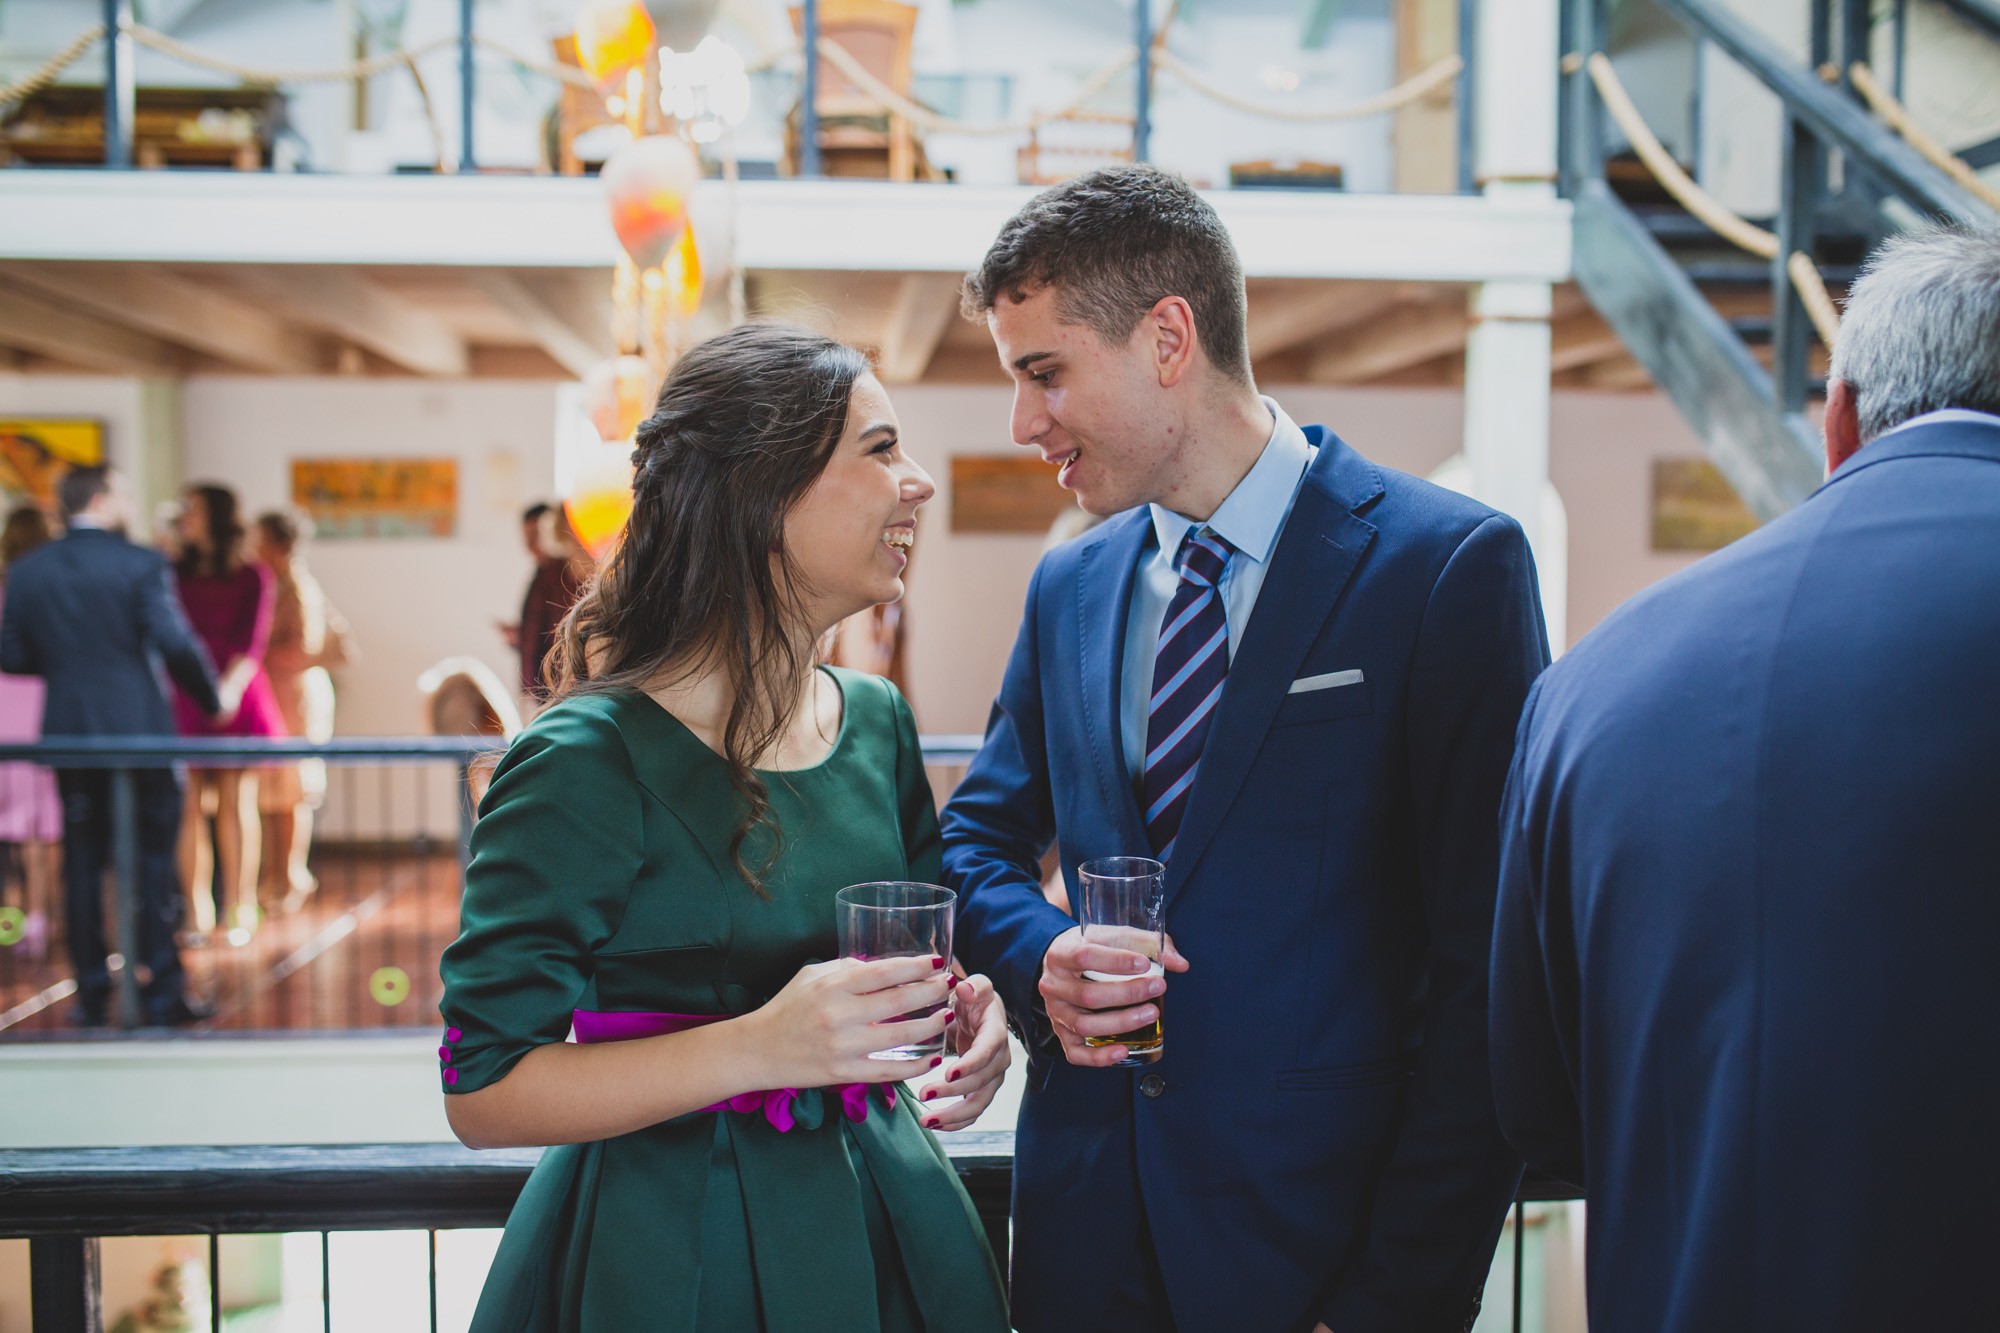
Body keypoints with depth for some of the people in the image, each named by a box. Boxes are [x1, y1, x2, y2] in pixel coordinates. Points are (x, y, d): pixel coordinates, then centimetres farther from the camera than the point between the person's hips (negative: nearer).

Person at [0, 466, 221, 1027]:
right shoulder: (141, 564, -9)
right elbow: (176, 643, -14)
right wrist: (211, 698, 0)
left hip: (69, 734, 4)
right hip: (141, 729, -4)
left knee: (82, 864, 11)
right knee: (155, 864, 4)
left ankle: (91, 996, 15)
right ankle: (164, 994, 6)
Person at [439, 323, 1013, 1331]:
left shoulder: (876, 720, 1)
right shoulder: (588, 764, -20)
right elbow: (482, 1091, -19)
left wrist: (962, 1005, -8)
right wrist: (758, 1048, -30)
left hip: (877, 1215, 7)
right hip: (670, 1248, -6)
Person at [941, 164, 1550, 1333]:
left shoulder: (1450, 566, -10)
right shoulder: (1068, 588, 8)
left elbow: (1489, 972, -13)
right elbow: (978, 840, 17)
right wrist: (1039, 958, -5)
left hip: (1317, 1232, -5)